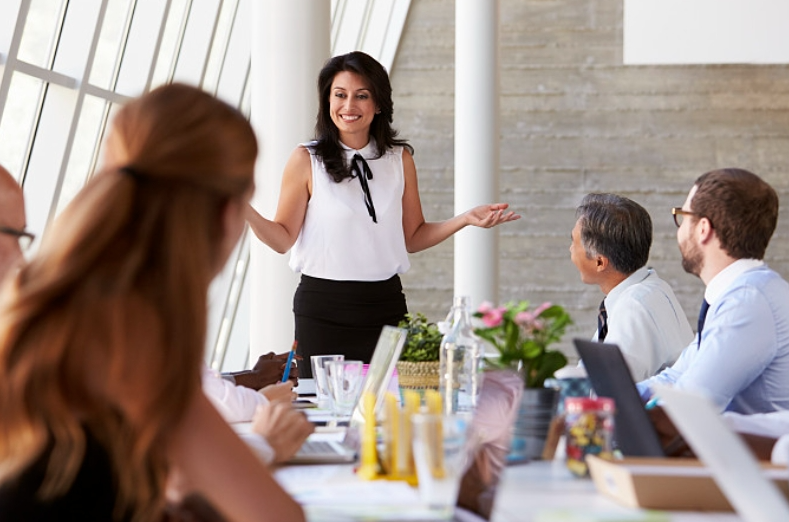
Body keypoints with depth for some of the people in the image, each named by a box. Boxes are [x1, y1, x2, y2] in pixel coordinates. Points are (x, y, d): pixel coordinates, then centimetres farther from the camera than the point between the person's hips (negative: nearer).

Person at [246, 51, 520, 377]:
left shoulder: (400, 158, 9)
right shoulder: (306, 160, -1)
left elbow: (413, 238, 13)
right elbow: (284, 239, -1)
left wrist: (465, 220, 1)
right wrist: (246, 211, -18)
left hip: (385, 306, 3)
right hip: (323, 310, -3)